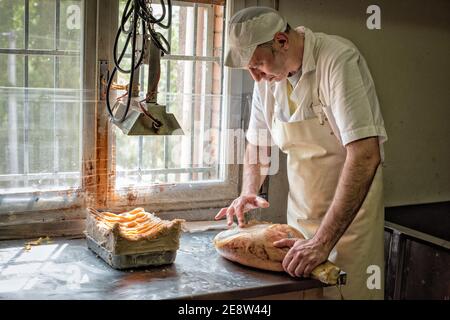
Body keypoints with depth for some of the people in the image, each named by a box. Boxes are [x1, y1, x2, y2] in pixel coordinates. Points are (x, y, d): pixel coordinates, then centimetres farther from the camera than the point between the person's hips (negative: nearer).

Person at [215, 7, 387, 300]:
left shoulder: (337, 58, -23)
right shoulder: (267, 75, -1)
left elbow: (366, 155, -31)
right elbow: (257, 143, 14)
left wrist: (322, 241, -34)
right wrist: (248, 193, -5)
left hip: (351, 202, -6)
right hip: (301, 207, 6)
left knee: (348, 290, -3)